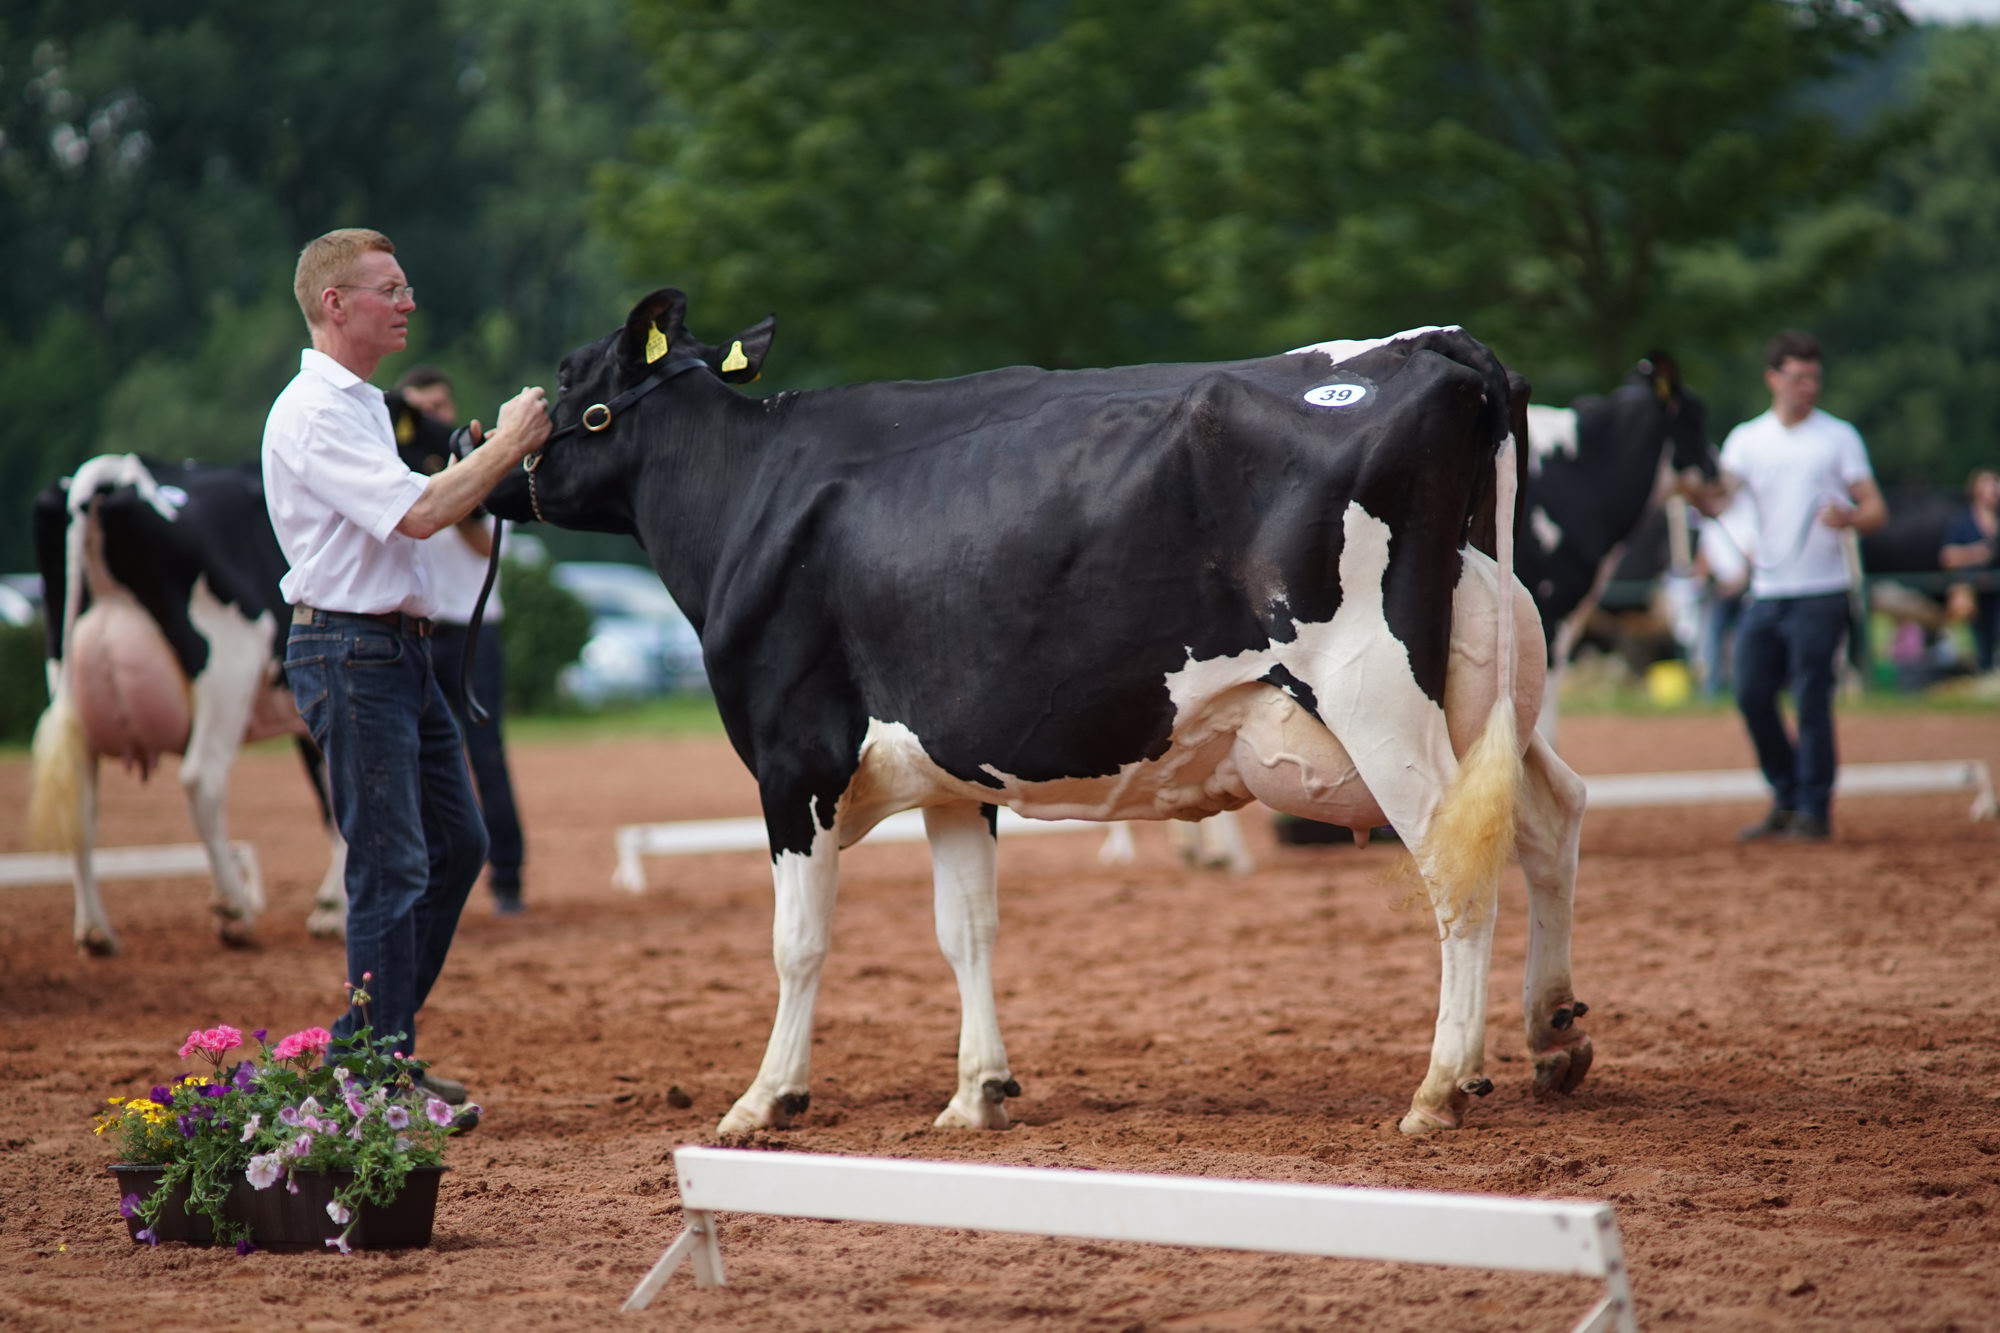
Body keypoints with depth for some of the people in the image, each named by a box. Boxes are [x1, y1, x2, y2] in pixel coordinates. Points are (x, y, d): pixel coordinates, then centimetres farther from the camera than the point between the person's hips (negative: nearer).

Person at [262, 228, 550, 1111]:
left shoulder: (359, 403, 18)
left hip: (399, 652, 10)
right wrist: (503, 449, -14)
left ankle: (375, 1049, 20)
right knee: (393, 865, -9)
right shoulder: (313, 412, -15)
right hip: (349, 650, -10)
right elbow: (416, 515, -24)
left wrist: (483, 458, 11)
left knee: (456, 846, 13)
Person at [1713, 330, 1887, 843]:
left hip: (1819, 594, -4)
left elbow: (1876, 511, -1)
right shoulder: (1746, 439, 11)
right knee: (1751, 695, 2)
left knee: (1811, 700, -7)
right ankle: (1787, 800, 18)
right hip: (1765, 593, 4)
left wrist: (1848, 518, -23)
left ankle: (1814, 810, 1)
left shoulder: (1839, 436, 3)